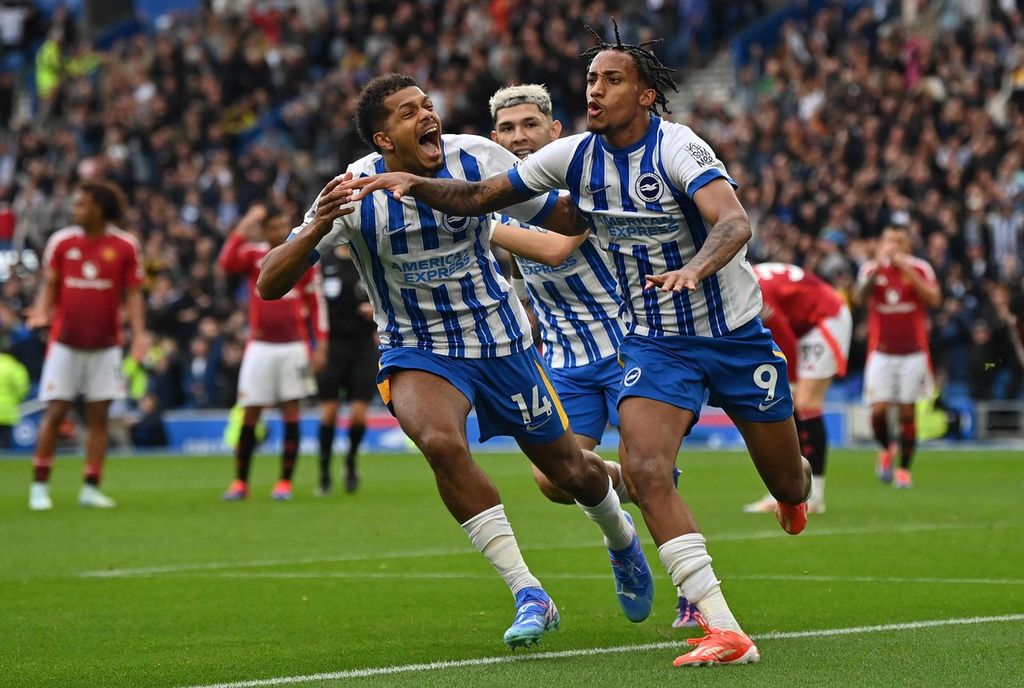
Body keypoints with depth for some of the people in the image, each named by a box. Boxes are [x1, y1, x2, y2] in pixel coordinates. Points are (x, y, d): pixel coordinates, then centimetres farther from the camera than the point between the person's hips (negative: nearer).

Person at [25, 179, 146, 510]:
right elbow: (49, 287, 6)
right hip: (65, 342, 0)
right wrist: (41, 311, -15)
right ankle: (40, 486, 3)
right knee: (55, 412, -4)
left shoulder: (124, 246, -2)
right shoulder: (61, 241, 0)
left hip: (105, 345, 0)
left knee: (98, 416, 2)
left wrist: (138, 333, -10)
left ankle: (91, 489, 8)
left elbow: (133, 294, 2)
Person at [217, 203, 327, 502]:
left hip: (293, 345, 0)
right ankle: (240, 482, 7)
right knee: (249, 414, -1)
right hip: (260, 345, 0)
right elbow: (226, 263, -17)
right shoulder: (253, 254, 4)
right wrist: (244, 226, -16)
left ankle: (285, 482, 5)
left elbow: (316, 302, 8)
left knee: (291, 412, -1)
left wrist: (321, 345, 2)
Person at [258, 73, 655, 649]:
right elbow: (270, 284, -20)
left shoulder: (476, 158, -13)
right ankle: (529, 596, -23)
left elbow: (564, 214, -2)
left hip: (501, 339, 2)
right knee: (442, 441, -33)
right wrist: (317, 228, -38)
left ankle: (621, 538, 50)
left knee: (570, 470, 11)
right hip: (417, 352, -2)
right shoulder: (354, 191, -18)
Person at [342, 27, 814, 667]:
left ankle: (798, 481, 51)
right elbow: (479, 196, 3)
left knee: (786, 481, 8)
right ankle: (725, 632, -23)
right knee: (646, 471, -21)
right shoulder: (575, 156, -5)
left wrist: (694, 269, -56)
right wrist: (412, 181, -13)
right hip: (655, 343, 4)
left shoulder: (677, 148, -21)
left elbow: (735, 222, -37)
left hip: (735, 334, -3)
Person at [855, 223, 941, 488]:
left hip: (913, 351, 0)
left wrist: (907, 269, -19)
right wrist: (879, 264, -25)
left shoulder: (920, 269, 1)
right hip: (881, 352, 0)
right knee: (878, 409, -8)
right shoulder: (871, 268, 3)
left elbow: (934, 299, -14)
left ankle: (904, 469, 9)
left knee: (907, 411, -2)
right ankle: (886, 449, 22)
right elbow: (861, 297, -14)